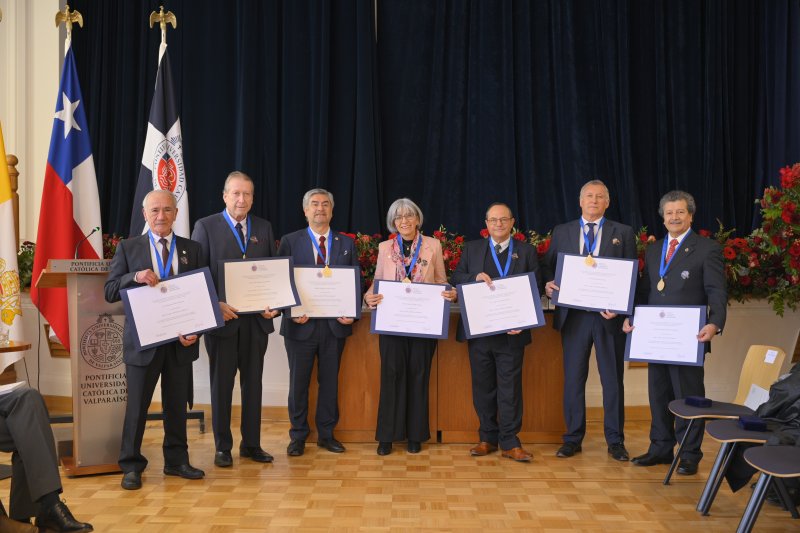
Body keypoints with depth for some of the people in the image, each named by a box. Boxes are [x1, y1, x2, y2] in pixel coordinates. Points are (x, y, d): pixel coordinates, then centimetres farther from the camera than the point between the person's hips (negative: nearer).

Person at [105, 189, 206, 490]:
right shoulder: (128, 248, 2)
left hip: (181, 340, 2)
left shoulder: (192, 249, 7)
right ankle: (131, 465, 15)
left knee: (177, 404, 10)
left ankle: (176, 460, 23)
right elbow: (110, 292, -2)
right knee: (137, 404, 4)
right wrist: (135, 277, -21)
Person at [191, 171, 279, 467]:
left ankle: (251, 444, 21)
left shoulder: (264, 228, 10)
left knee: (253, 383, 10)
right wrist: (214, 306, -15)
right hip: (222, 318, -3)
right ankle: (222, 447, 18)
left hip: (257, 319, 3)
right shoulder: (206, 227, -1)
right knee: (221, 385, 6)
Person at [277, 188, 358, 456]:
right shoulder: (290, 242, 2)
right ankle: (298, 436, 20)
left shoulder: (346, 244, 8)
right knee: (298, 382, 7)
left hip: (336, 323, 2)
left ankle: (326, 434, 23)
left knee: (330, 381, 10)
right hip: (301, 324, -2)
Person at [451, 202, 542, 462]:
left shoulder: (527, 251, 7)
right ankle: (487, 438, 19)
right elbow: (455, 278, 5)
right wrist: (475, 277, -16)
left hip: (511, 331, -2)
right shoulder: (472, 249, 11)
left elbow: (536, 288, 1)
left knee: (510, 387, 0)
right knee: (483, 386, 8)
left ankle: (510, 443, 7)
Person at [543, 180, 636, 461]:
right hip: (573, 314, 1)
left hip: (610, 315, -1)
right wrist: (549, 284, -9)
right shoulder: (562, 232, 10)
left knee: (612, 379, 6)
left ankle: (615, 440, 16)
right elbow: (548, 266, 13)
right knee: (573, 378, 6)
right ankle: (573, 438, 16)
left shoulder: (623, 233, 6)